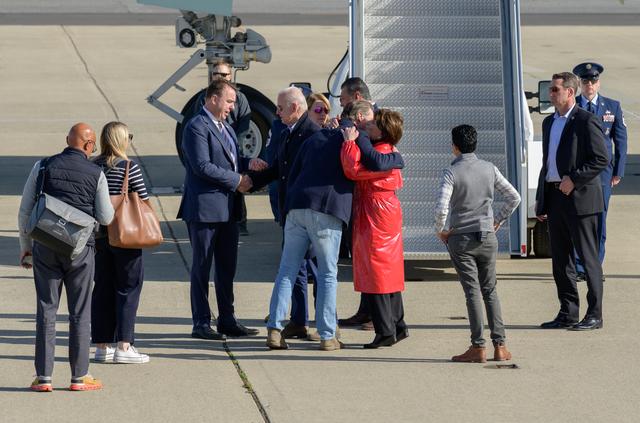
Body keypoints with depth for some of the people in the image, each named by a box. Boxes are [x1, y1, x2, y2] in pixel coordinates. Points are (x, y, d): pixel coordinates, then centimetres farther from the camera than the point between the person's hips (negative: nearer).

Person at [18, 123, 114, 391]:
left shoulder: (43, 167, 3)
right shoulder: (95, 173, -1)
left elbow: (25, 211, 4)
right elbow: (106, 218, 2)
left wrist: (25, 246, 14)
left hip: (45, 246, 1)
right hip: (80, 248, -1)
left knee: (46, 310, 5)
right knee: (80, 313, 6)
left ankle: (43, 377, 2)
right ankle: (79, 377, 7)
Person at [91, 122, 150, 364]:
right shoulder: (129, 167, -11)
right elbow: (144, 200, -8)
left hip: (99, 235, 5)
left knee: (102, 289, 11)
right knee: (128, 289, 2)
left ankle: (101, 346, 12)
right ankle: (124, 346, -3)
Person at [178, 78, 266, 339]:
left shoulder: (225, 127, 18)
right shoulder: (197, 127, -12)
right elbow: (203, 166, -20)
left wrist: (248, 163, 2)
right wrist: (237, 180, -16)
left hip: (228, 209, 9)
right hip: (204, 208, -9)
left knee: (227, 267, 12)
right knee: (202, 266, -1)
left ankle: (227, 321, 18)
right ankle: (201, 323, 3)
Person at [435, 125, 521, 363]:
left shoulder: (451, 173, -11)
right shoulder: (489, 169, 2)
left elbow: (441, 209, -22)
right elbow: (514, 197, 4)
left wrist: (440, 231, -5)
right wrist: (498, 221, 14)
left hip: (461, 239, -3)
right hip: (487, 236, 3)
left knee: (472, 292, -1)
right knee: (490, 290, 11)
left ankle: (478, 348, -1)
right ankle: (499, 345, 6)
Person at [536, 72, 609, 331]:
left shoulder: (586, 121, -8)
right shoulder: (549, 122, 17)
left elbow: (601, 160, -13)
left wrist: (574, 179, -18)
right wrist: (541, 202, 17)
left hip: (580, 199, -8)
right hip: (555, 198, 8)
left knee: (588, 258, -3)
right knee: (560, 259, 10)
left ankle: (594, 315, 2)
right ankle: (568, 314, 16)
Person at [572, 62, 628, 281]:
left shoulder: (613, 107, 6)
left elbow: (620, 140, 7)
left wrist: (618, 172, 2)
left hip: (602, 173, 1)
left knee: (599, 221, 4)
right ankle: (578, 268, 2)